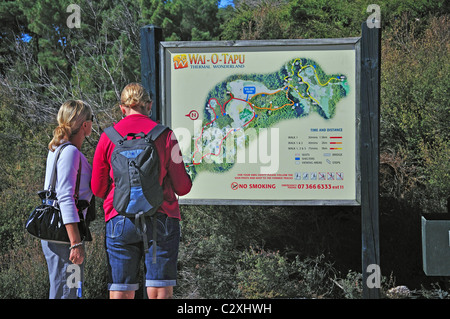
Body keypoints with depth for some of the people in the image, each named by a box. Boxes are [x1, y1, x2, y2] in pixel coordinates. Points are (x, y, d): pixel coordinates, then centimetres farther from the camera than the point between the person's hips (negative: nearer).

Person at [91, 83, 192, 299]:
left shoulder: (108, 137, 5)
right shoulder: (165, 135, 0)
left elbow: (97, 189, 9)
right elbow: (182, 187, 0)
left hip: (119, 221, 2)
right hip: (161, 219, -1)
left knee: (120, 293, 4)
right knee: (160, 292, 0)